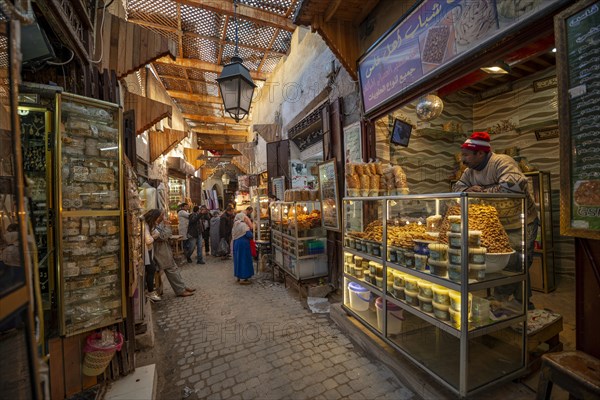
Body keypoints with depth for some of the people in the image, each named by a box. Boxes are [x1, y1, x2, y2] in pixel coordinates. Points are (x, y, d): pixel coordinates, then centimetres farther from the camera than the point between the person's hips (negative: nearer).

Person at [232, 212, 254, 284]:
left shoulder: (235, 225, 6)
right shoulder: (243, 225, -17)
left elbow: (233, 235, 16)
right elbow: (249, 235, -21)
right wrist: (249, 230, -2)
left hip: (236, 244, 8)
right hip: (243, 244, -8)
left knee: (238, 259, 16)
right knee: (244, 259, -1)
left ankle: (238, 276, 27)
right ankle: (243, 279, 3)